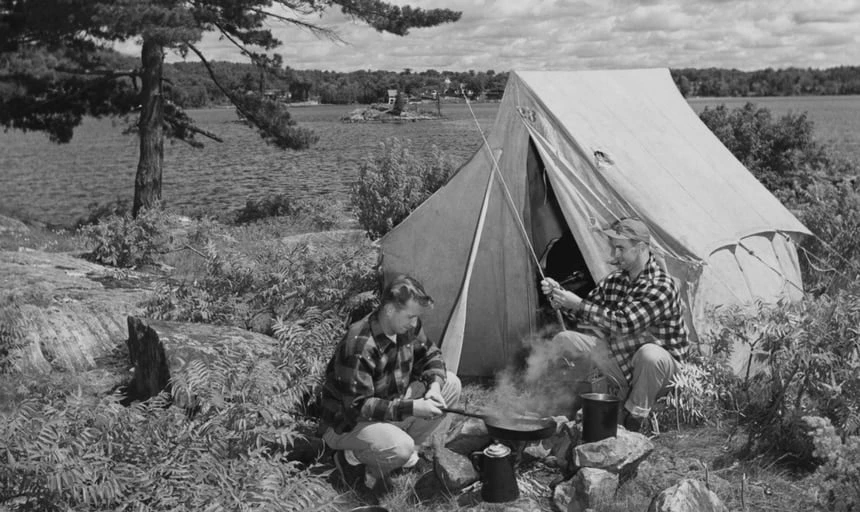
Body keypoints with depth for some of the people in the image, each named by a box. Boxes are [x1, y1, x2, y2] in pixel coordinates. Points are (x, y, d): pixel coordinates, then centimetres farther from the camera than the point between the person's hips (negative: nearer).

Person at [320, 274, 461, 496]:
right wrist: (411, 408, -33)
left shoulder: (407, 328, -8)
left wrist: (434, 384, -14)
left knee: (451, 384, -2)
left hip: (390, 407, 8)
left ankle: (409, 450, 5)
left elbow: (430, 355, 8)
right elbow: (357, 406, -31)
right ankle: (352, 458, -5)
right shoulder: (358, 346, -33)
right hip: (347, 422, -8)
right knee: (400, 448, -37)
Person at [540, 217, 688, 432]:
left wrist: (579, 304, -31)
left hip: (656, 365, -6)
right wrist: (558, 296, -8)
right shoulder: (614, 280, 1)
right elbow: (587, 313, 11)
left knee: (650, 354, -42)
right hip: (618, 354, 6)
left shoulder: (661, 286, -23)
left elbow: (624, 323, -33)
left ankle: (633, 418, -18)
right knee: (563, 341, -6)